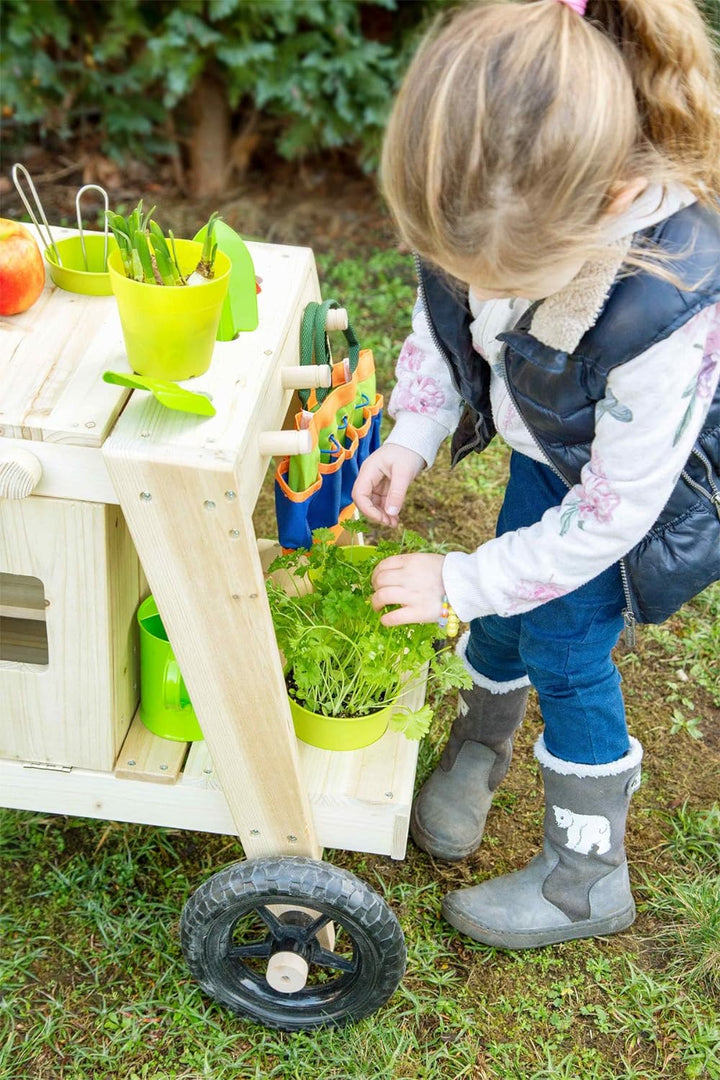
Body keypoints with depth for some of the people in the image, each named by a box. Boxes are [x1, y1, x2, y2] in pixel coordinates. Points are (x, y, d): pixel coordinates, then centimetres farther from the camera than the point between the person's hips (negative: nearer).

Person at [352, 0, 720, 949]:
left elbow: (609, 514, -32)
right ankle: (479, 749, 46)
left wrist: (456, 582, -24)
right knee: (505, 612, 13)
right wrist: (410, 436, -16)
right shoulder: (487, 211, -30)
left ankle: (587, 880, 19)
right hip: (553, 445, 6)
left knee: (566, 650, -3)